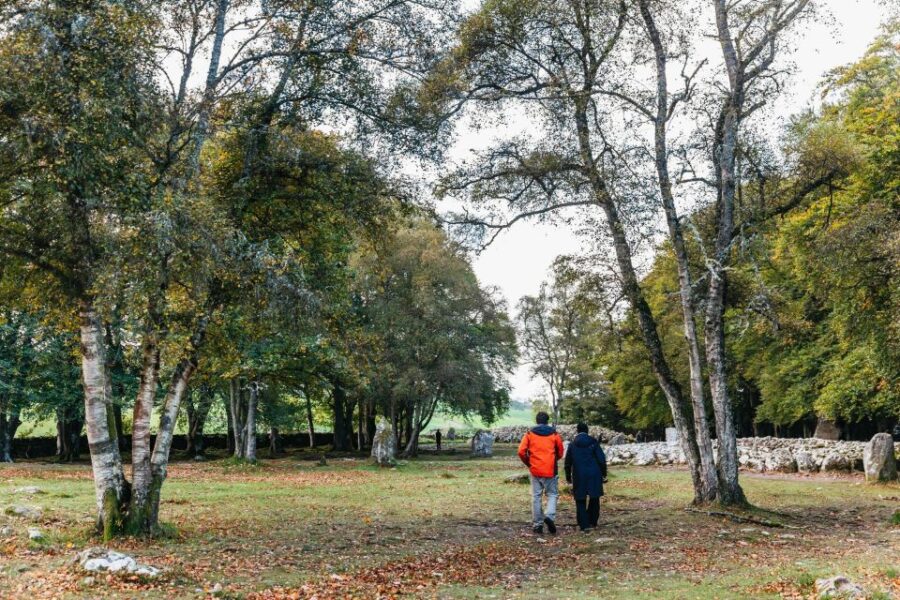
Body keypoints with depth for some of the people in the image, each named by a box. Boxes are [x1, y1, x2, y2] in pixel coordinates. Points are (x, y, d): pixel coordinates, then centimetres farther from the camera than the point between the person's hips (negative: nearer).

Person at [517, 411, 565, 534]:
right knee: (552, 494, 11)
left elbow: (521, 451, -6)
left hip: (535, 470, 1)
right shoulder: (554, 434, 2)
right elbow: (560, 453, 8)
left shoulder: (530, 434, 2)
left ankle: (537, 525, 9)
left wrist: (528, 463, 11)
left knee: (536, 497, 8)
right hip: (550, 470, -1)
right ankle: (550, 516, -14)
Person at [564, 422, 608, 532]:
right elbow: (602, 459, -4)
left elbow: (568, 462, 7)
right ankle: (593, 522, 20)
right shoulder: (593, 443, -1)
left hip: (579, 476, 0)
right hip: (594, 475, 1)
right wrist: (603, 474, 6)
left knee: (580, 501, 4)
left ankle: (584, 525, -2)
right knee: (594, 500, 15)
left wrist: (568, 477, 17)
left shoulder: (572, 444, 3)